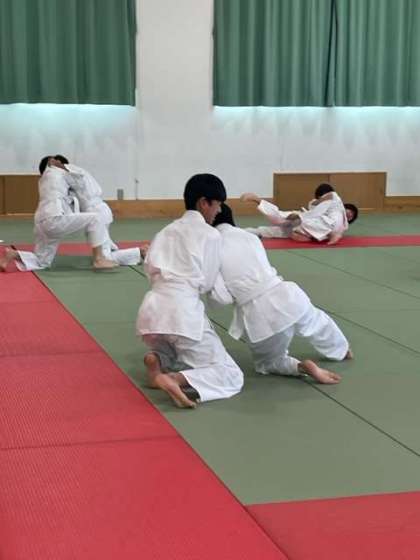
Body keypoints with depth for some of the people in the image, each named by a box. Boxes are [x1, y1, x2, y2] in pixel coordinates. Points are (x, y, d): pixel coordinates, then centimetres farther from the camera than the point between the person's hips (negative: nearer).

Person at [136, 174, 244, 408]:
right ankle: (175, 379, -24)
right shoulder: (211, 234, 3)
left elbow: (151, 268, 11)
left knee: (176, 354, 36)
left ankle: (158, 361, 1)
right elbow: (206, 283, 5)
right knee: (231, 376, 1)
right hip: (183, 311, -6)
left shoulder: (167, 230, 20)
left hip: (152, 309, 6)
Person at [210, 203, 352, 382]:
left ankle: (302, 367, -1)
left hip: (260, 315, -4)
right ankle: (342, 350, 63)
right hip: (287, 297, 5)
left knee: (267, 362, 26)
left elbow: (221, 297, -5)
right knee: (315, 321, 40)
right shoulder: (249, 236, 12)